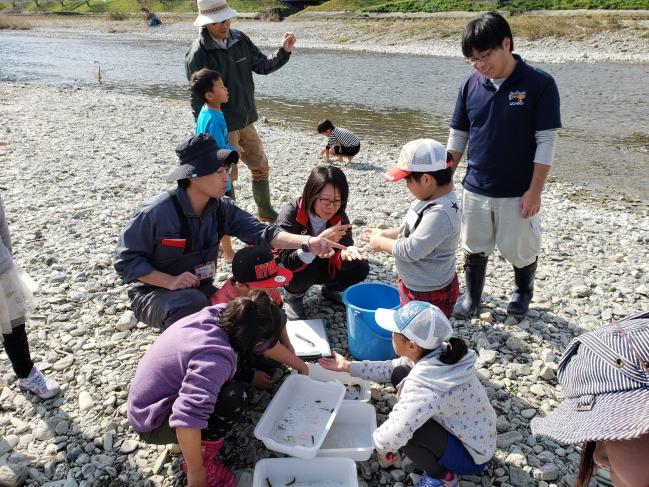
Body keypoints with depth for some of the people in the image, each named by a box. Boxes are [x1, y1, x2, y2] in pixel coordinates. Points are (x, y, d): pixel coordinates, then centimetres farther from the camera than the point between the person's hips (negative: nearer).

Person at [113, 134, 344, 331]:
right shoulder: (156, 212, -22)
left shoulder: (221, 208, -6)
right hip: (154, 295, -6)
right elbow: (125, 259, -16)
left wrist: (307, 242, -29)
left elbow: (260, 232, -15)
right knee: (193, 302, -37)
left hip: (202, 290, 6)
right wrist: (170, 281, -27)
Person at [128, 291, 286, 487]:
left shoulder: (221, 313, -13)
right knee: (235, 396, -28)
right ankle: (204, 463, -8)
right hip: (154, 424, -8)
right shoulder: (215, 357, -37)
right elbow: (187, 420, -44)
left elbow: (262, 341, 3)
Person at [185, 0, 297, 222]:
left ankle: (266, 213, 37)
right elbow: (198, 98, -16)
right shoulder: (198, 54, -17)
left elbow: (262, 65, 9)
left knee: (260, 167, 18)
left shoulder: (240, 40, 1)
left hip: (246, 121, 7)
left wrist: (283, 52, -9)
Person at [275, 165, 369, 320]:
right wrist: (320, 241, -48)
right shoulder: (290, 214, -29)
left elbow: (337, 261, -19)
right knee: (304, 271, -36)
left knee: (360, 268, -15)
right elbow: (288, 262, -36)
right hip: (290, 270, -4)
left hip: (321, 266, 4)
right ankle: (293, 296, -2)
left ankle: (330, 289, 15)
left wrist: (346, 253, -43)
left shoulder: (339, 217, -15)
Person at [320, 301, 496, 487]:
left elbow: (394, 433, -44)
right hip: (464, 429, 8)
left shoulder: (426, 385, -37)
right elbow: (391, 368, 3)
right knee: (400, 376, 0)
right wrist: (348, 366, 4)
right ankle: (435, 453, 16)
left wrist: (381, 446, -20)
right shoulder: (436, 352, -13)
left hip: (470, 456, -8)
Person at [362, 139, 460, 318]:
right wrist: (385, 234, 2)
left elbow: (411, 250, -30)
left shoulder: (440, 214, -31)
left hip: (430, 294, -10)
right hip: (413, 284, 10)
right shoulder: (429, 199, -1)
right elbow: (409, 229, 15)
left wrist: (381, 243, -15)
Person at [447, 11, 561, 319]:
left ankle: (523, 292, 41)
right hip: (475, 189, 3)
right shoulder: (471, 86, -1)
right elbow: (458, 135, 7)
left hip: (517, 192, -3)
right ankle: (472, 298, 35)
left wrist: (534, 191, -14)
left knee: (520, 249, 13)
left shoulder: (539, 84, -13)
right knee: (474, 248, 14)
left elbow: (546, 141, -12)